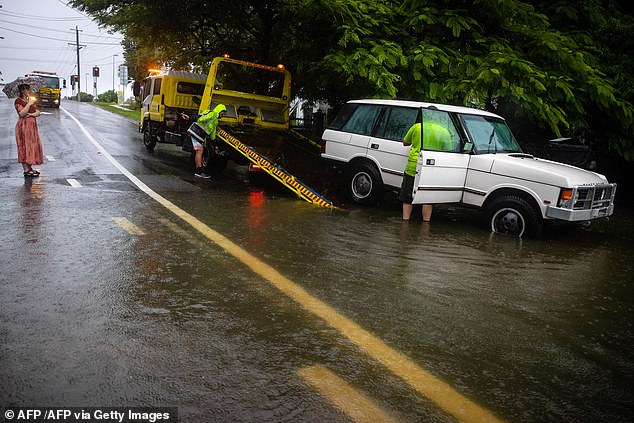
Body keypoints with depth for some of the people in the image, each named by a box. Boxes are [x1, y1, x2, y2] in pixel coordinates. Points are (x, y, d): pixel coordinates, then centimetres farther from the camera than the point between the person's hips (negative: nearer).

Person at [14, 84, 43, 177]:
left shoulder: (31, 100, 16)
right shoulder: (18, 101, -7)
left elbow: (38, 112, 8)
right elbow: (22, 114, -19)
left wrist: (31, 114, -11)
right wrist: (29, 104, -18)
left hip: (32, 126, 8)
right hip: (23, 126, -8)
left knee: (32, 146, 8)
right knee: (25, 146, -7)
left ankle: (30, 168, 14)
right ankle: (26, 170, -6)